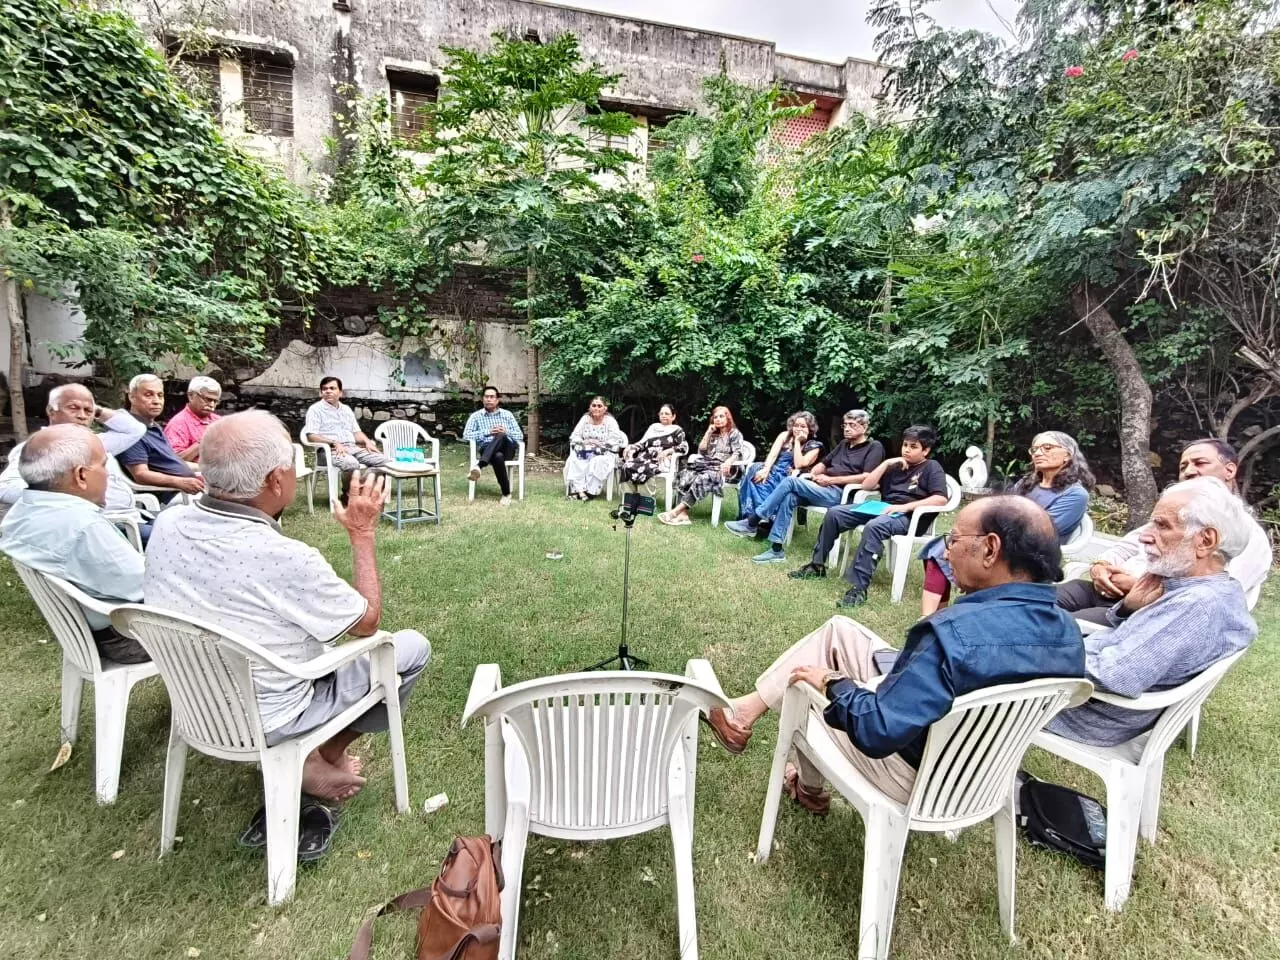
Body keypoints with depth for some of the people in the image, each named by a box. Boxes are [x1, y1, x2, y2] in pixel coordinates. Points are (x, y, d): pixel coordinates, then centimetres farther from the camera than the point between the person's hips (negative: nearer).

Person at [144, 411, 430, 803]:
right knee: (413, 647, 4)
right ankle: (324, 758, 16)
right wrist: (363, 533, -12)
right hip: (263, 719, -7)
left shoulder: (167, 523, -14)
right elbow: (367, 622, -17)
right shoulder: (285, 558, -34)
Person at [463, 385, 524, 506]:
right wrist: (487, 432, -7)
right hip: (486, 449, -1)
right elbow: (466, 435, 1)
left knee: (501, 436, -37)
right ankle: (506, 494, -35)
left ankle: (478, 466, -53)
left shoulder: (507, 414, 19)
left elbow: (520, 436, 15)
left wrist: (506, 432, -6)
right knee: (498, 457, -41)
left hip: (507, 448, 1)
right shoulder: (476, 416, 14)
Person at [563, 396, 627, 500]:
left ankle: (590, 491, -32)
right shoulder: (585, 419, 8)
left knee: (598, 462, -37)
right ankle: (577, 489, -32)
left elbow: (616, 441, -13)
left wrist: (600, 444, -23)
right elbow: (573, 437, 5)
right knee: (573, 460, -27)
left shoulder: (610, 421, -3)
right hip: (585, 452, 4)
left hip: (605, 454, -3)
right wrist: (583, 442, -16)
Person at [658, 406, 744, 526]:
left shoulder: (735, 433, 7)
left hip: (723, 468, -6)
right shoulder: (713, 434, 24)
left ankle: (676, 511, -42)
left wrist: (728, 462, -29)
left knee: (702, 479, -37)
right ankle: (683, 514, -38)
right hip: (708, 465, 6)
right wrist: (708, 433, 9)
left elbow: (738, 453, -8)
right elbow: (701, 451, 16)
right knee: (684, 475, -25)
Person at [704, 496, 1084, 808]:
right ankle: (748, 708, 18)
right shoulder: (1067, 630, -9)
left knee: (804, 681, 16)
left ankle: (810, 789, 41)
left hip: (916, 776, -7)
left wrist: (834, 684, -14)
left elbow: (876, 731, -34)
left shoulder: (958, 632, -36)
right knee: (838, 630, 9)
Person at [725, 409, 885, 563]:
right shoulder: (844, 444, 24)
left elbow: (867, 478, -15)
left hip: (841, 494, -7)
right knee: (789, 498, -22)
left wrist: (831, 480, -15)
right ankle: (776, 550, -24)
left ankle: (751, 523, -18)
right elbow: (823, 463, 25)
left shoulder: (874, 447, 0)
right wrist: (814, 474, 0)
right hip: (824, 488, 7)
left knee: (791, 481, -22)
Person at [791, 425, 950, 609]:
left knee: (873, 527, -40)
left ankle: (859, 587, -40)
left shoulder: (932, 468, 1)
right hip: (883, 508, 7)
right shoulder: (896, 466, 19)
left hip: (909, 517, -7)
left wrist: (906, 506, -23)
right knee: (834, 513, -7)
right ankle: (817, 565, 1)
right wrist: (886, 464, 2)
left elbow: (941, 499, -16)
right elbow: (866, 486, 11)